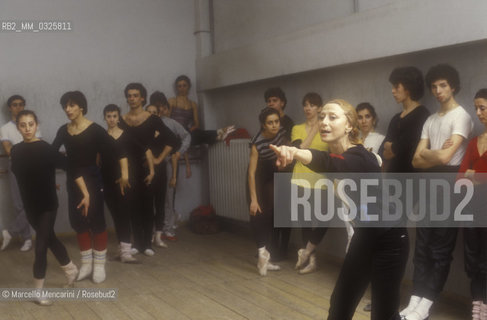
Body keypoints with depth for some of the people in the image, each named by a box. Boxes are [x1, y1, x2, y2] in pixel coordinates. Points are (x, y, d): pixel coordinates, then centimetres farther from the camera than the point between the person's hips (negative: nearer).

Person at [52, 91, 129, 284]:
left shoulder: (94, 130, -12)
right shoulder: (63, 131, 5)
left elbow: (119, 150, -14)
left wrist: (124, 175, -17)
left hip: (92, 180, -5)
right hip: (73, 181, 6)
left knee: (96, 222, 2)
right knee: (78, 222, 9)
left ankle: (99, 265, 14)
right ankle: (86, 264, 22)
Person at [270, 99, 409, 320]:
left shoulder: (360, 158, -28)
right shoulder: (335, 155, -3)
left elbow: (329, 163, -49)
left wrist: (295, 152, -67)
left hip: (389, 240, -7)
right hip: (364, 236, 7)